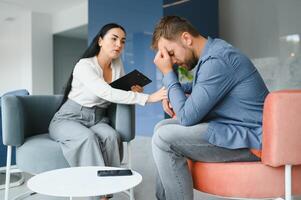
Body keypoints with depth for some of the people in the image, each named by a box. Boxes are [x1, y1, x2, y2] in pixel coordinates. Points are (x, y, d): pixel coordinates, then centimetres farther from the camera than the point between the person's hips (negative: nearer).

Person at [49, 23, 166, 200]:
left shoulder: (117, 64, 1)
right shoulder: (84, 66, -20)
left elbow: (122, 89, 13)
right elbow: (108, 94, -35)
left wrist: (134, 91, -13)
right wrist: (148, 98, -42)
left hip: (97, 119, 5)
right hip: (69, 119, -4)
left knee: (111, 136, -29)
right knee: (88, 138, -36)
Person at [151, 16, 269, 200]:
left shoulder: (217, 60, -22)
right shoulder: (212, 51, 9)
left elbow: (187, 117, -20)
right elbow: (198, 86, 30)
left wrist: (168, 73, -11)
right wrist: (171, 94, 11)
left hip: (248, 138, -10)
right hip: (231, 127, 10)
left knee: (164, 138, -20)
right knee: (163, 128, 11)